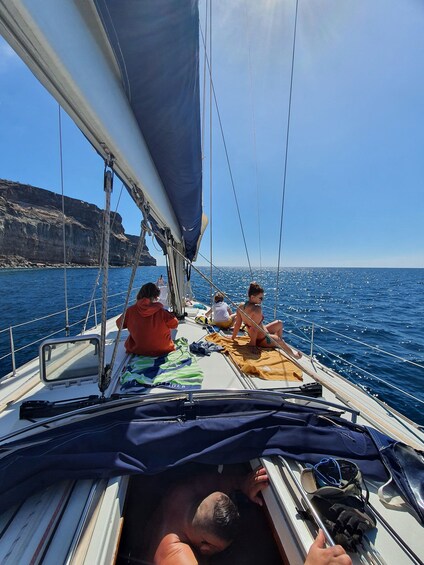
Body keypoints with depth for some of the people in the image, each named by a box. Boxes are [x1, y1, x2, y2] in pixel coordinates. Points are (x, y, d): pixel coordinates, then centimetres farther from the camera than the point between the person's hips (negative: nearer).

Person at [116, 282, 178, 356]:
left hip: (137, 351, 1)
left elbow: (119, 324, 2)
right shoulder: (161, 311, -21)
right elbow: (174, 324, -10)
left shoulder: (131, 310, -13)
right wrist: (168, 314, 7)